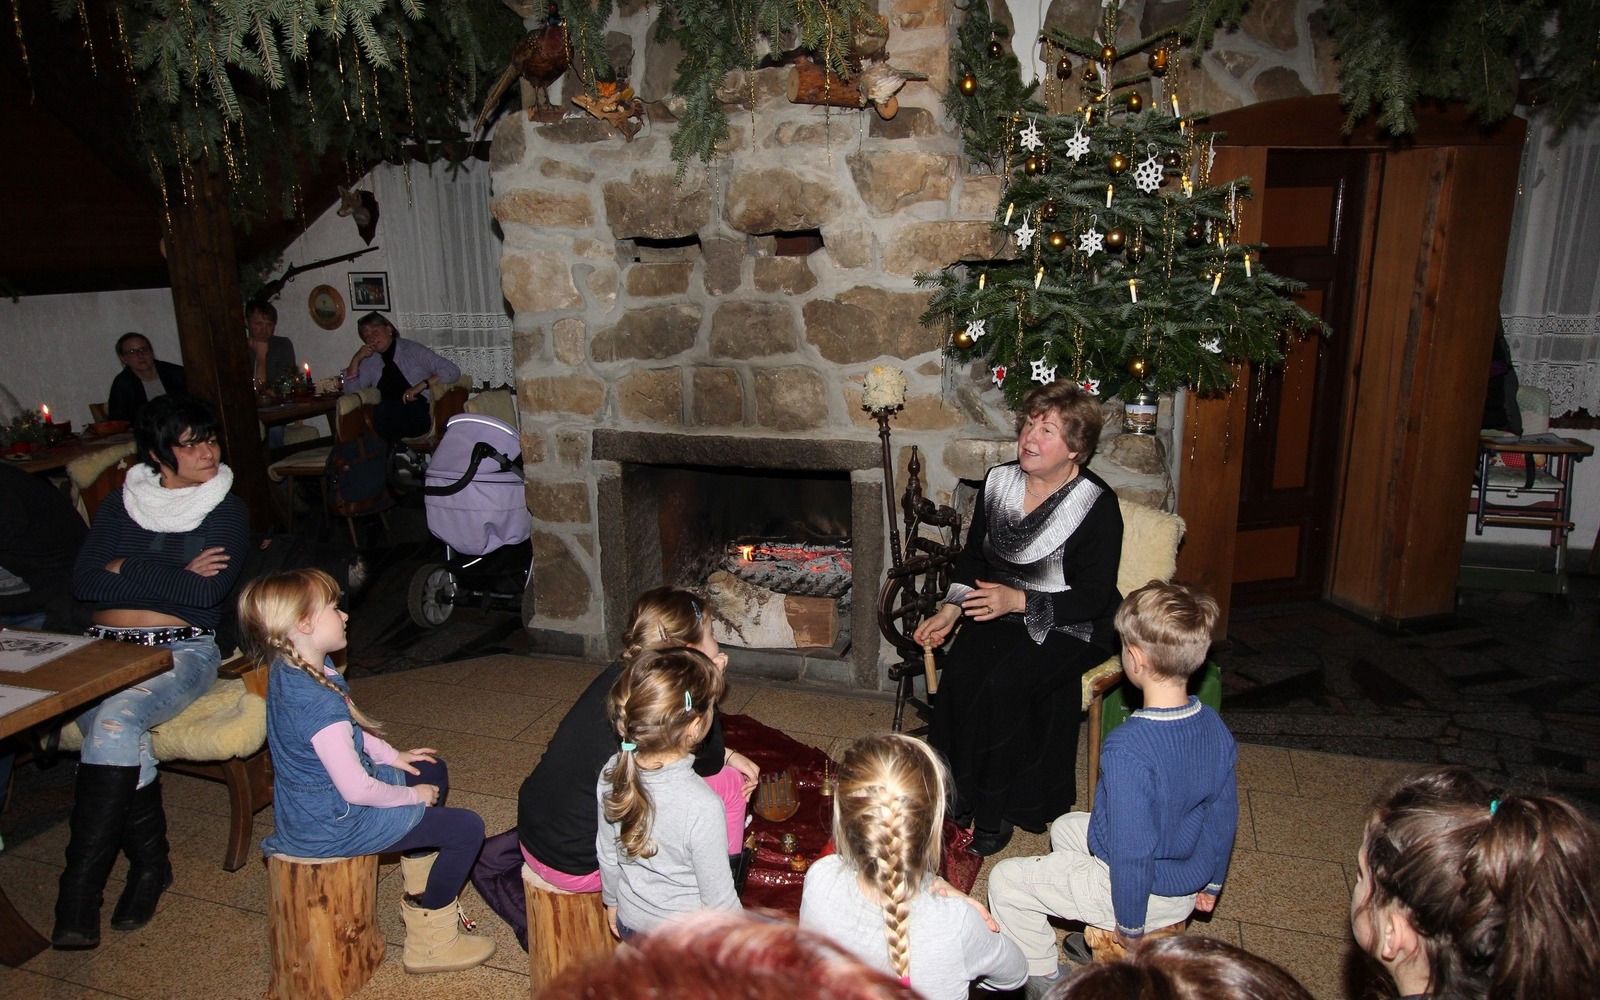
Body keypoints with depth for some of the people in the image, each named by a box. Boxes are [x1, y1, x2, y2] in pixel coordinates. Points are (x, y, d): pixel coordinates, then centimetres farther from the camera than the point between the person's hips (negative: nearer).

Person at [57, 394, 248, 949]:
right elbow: (83, 581, 2)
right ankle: (150, 861, -11)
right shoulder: (120, 504, 14)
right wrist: (175, 577, -6)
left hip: (182, 650, -3)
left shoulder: (227, 512, 5)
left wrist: (128, 570, -1)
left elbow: (208, 593, -9)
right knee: (119, 731, -28)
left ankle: (79, 887, -24)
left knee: (115, 719, -30)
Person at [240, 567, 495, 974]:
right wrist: (411, 795, -14)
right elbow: (356, 790, -30)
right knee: (467, 828, -9)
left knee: (433, 770, 26)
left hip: (314, 802, 10)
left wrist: (392, 756, 9)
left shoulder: (290, 669, -2)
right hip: (334, 825, -10)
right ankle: (430, 940, 8)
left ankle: (420, 893, 34)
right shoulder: (318, 703, -33)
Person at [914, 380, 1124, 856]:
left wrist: (1019, 600, -26)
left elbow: (1094, 597, -15)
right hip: (1000, 612, 5)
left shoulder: (1097, 505, -15)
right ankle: (958, 795, -5)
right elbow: (972, 554, 13)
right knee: (959, 674, -23)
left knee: (1004, 683, -29)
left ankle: (997, 810, -7)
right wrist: (951, 608, -3)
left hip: (1069, 628, -5)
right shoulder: (998, 481, 2)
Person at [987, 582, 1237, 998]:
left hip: (1143, 894, -8)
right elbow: (1225, 817, 3)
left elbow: (1133, 850, -29)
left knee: (1005, 879, 5)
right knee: (1065, 827, 27)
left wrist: (1130, 925, -14)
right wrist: (1210, 883, 18)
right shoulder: (1215, 727, -10)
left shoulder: (1127, 748, -34)